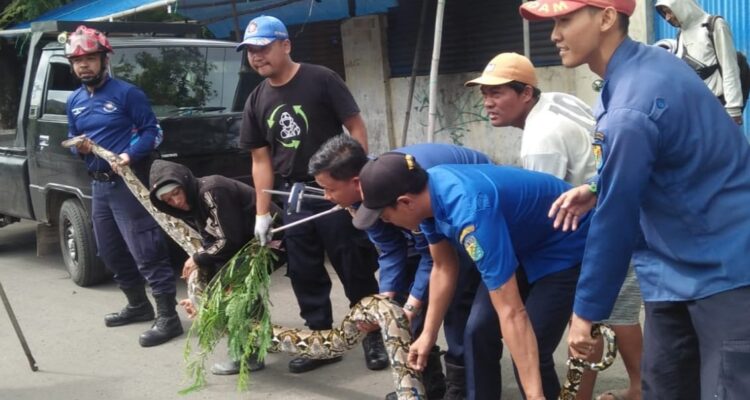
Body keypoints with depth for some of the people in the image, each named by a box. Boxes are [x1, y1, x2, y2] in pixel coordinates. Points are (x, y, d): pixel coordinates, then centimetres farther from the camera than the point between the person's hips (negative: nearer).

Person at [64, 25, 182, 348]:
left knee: (147, 253, -10)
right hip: (98, 185, 8)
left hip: (128, 183, -8)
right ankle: (139, 305, 32)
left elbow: (152, 131, -9)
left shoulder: (126, 93, -9)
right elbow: (73, 139, 19)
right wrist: (79, 148, -5)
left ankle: (168, 318, -6)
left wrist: (130, 155, -25)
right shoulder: (74, 101, 12)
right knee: (111, 252, 17)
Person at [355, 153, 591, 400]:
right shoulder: (428, 192, -12)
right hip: (523, 244, 8)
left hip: (566, 248, -8)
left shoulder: (469, 211, -38)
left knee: (531, 353, -15)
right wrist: (428, 335, 9)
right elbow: (443, 268, 4)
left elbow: (511, 313, -40)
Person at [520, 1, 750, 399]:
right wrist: (599, 190, 4)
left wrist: (586, 310, -7)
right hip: (675, 271, 10)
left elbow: (615, 222, -19)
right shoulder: (646, 65, 4)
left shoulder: (630, 110, -25)